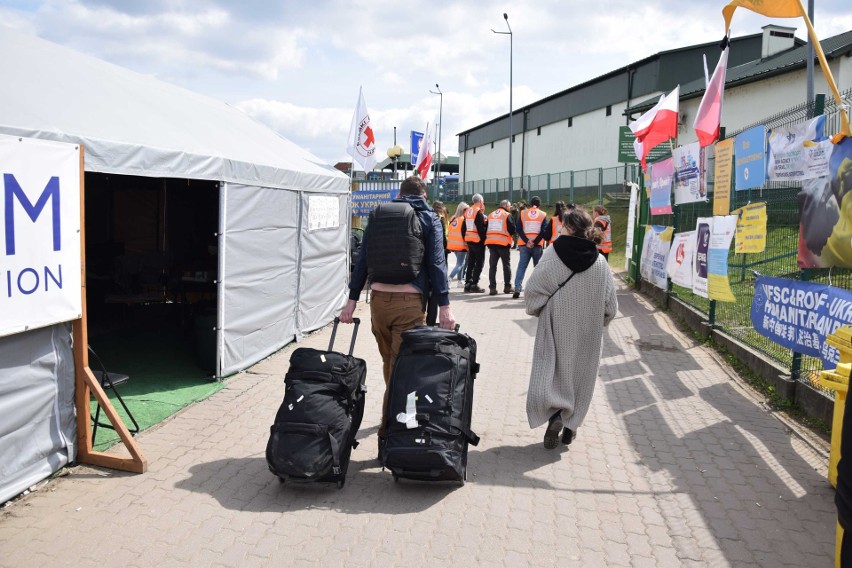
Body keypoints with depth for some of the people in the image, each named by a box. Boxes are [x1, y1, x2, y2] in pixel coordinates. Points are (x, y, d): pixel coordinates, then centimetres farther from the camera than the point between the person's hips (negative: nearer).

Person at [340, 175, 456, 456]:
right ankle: (388, 432, 0)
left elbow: (363, 259, 10)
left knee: (388, 363, 17)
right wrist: (444, 306, -5)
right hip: (411, 300, -3)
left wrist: (352, 299, 12)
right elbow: (436, 263, -4)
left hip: (379, 298, 3)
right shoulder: (429, 218, 5)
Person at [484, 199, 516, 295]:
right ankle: (507, 287, 14)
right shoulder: (507, 215, -5)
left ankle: (492, 287, 1)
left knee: (492, 266, 5)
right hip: (503, 242, -4)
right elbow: (512, 230, -7)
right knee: (506, 265, 9)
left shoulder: (490, 215, 13)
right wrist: (510, 234, 12)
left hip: (491, 242, 5)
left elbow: (486, 229, 13)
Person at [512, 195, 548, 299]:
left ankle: (517, 289, -11)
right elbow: (544, 231, -7)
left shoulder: (522, 213, 6)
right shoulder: (543, 215, 3)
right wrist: (535, 242, -10)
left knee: (521, 267, 1)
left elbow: (519, 229, -3)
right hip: (537, 246, -1)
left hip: (524, 245, 1)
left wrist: (527, 241, -9)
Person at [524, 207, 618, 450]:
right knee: (580, 374, 15)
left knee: (551, 372, 7)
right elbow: (610, 304, 1)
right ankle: (570, 423, 20)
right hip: (588, 332, 3)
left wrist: (536, 309, 9)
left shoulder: (552, 255, -13)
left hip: (556, 327, -2)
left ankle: (554, 414, -15)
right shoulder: (599, 261, -4)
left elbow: (533, 292, -11)